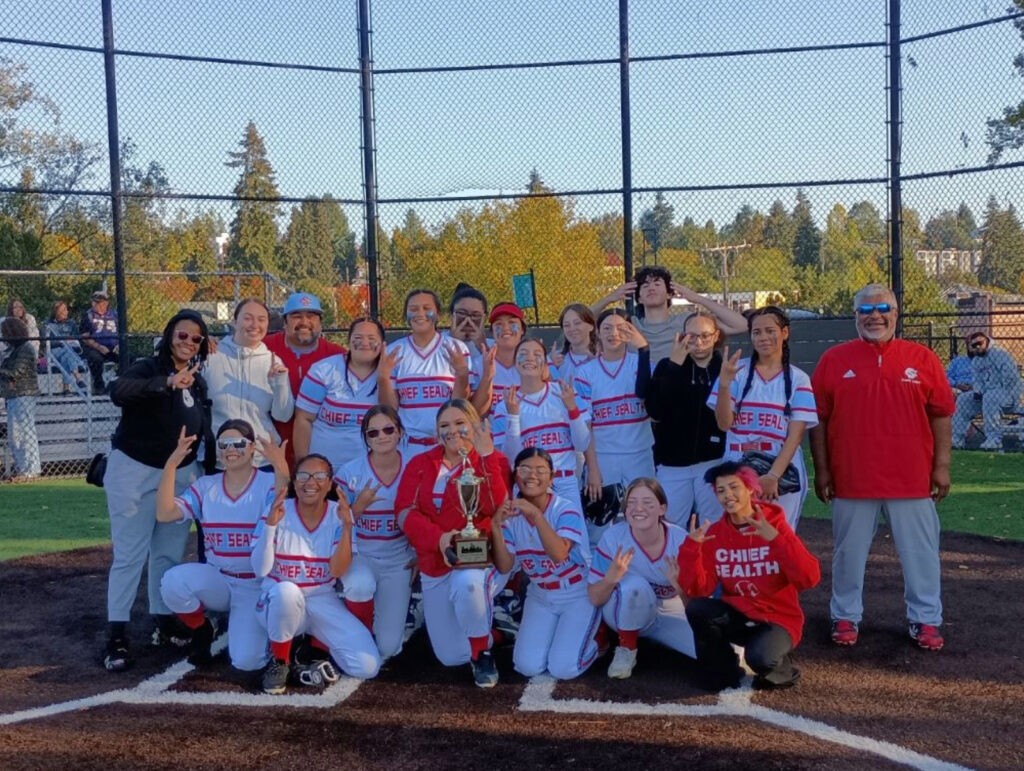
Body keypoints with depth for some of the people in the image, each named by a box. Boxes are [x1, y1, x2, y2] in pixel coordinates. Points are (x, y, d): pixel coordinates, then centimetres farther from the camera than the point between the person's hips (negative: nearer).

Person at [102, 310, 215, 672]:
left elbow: (205, 431, 12)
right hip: (134, 471, -5)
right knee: (129, 555, -4)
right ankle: (117, 636, 3)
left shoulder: (198, 382, 6)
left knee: (169, 554, 13)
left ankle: (165, 622, 26)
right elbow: (118, 391, -35)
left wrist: (212, 474, 6)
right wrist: (167, 382, -46)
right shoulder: (148, 367, -13)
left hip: (180, 474, 6)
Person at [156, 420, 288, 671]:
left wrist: (281, 469, -42)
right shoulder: (205, 486, 3)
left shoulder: (269, 483, -7)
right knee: (173, 581, -29)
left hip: (257, 586, -3)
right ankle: (202, 631, 3)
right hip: (217, 580, 3)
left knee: (246, 660, -20)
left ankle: (252, 626, 18)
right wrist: (171, 465, -19)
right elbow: (164, 514, -10)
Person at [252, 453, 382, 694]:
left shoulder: (339, 514, -6)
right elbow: (260, 570, -19)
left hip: (323, 602, 2)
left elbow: (338, 571, -16)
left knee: (367, 667, -15)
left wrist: (347, 526, -27)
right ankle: (279, 661, -12)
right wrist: (270, 524, -31)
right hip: (279, 601, -2)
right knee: (286, 590, -40)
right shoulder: (277, 511, -10)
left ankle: (315, 645, 17)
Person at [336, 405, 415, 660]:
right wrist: (359, 506, -23)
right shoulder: (350, 472, -9)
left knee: (388, 647, -7)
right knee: (362, 586, -38)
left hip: (398, 562, 1)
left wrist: (419, 555, -4)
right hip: (359, 555, 0)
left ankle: (393, 608, 29)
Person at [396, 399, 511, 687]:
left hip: (482, 558, -4)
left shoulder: (493, 461, -2)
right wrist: (438, 537, -24)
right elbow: (405, 512, -6)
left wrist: (486, 455, -23)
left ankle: (483, 652, -13)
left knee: (467, 583, -41)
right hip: (434, 565, 4)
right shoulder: (420, 464, 7)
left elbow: (497, 509, -19)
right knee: (451, 657, 7)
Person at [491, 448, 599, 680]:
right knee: (527, 666, -9)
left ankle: (591, 641, 17)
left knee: (563, 668, -15)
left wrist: (536, 513, -42)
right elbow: (505, 567, -14)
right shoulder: (512, 515, -6)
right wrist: (496, 526, -28)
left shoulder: (566, 510, -18)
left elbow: (558, 554, -36)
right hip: (540, 597, 4)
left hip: (579, 596, -4)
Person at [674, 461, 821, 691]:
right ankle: (723, 671, 0)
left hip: (778, 619, -3)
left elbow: (810, 579, -22)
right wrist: (692, 546, -22)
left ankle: (782, 669, 4)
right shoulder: (714, 533, -2)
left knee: (760, 657, -34)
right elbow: (699, 589, -9)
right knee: (697, 609, -25)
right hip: (738, 616, 4)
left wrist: (776, 539, -32)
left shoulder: (776, 526, -10)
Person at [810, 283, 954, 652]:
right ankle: (846, 618, 23)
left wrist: (942, 466, 0)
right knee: (849, 553, 10)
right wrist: (822, 469, -1)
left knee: (921, 553, 9)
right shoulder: (834, 359, 1)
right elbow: (818, 419, 2)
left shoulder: (923, 358, 2)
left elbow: (941, 415, 4)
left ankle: (926, 621, 22)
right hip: (851, 479, 0)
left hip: (913, 479, 1)